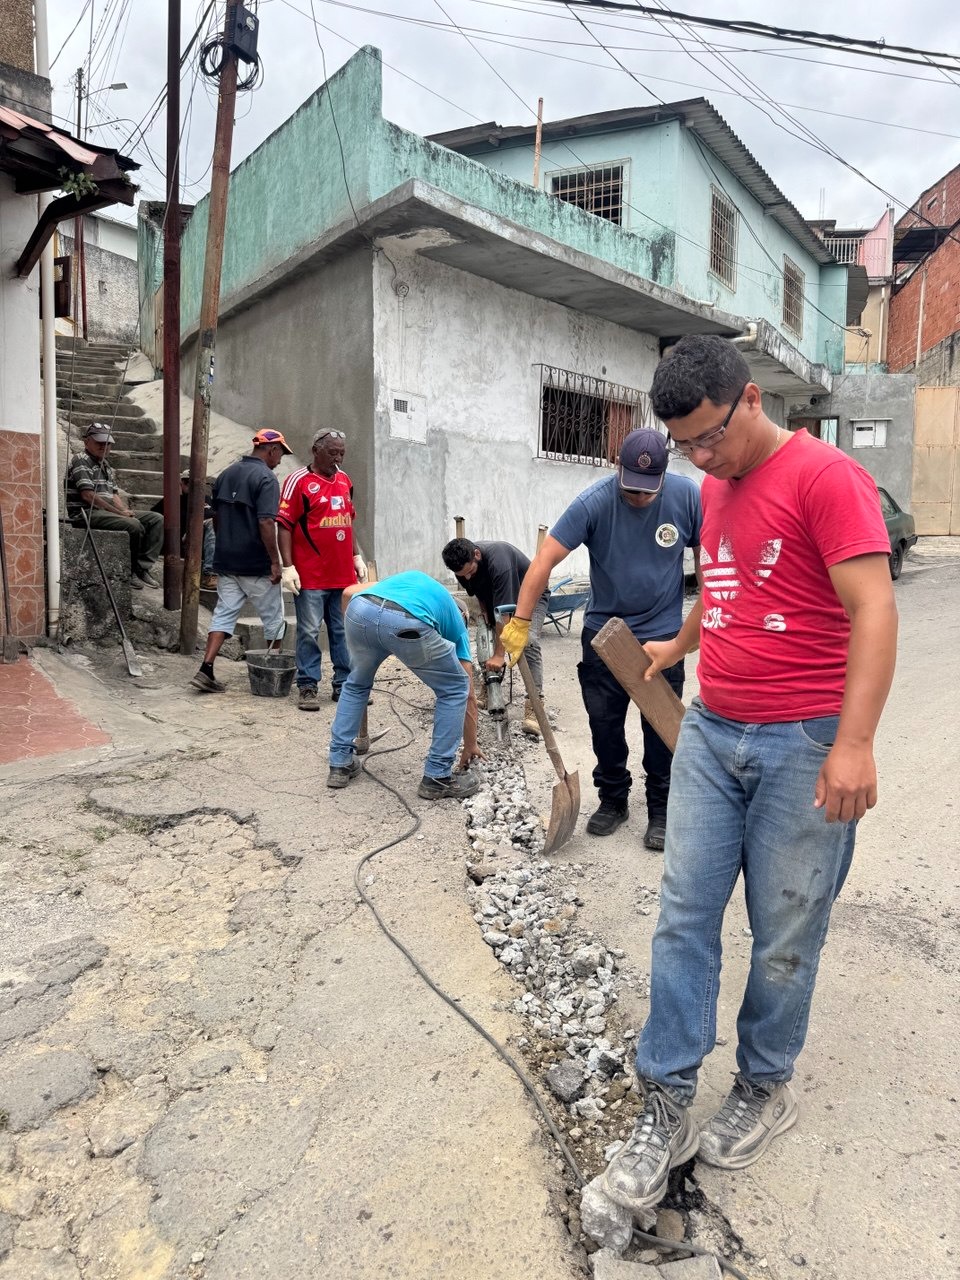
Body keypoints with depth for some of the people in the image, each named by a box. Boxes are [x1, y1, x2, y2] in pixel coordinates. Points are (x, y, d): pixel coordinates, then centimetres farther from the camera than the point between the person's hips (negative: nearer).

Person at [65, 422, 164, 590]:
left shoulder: (106, 465, 24)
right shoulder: (80, 461, -5)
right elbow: (87, 495, -16)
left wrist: (126, 510, -1)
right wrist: (119, 512, -16)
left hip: (108, 512, 9)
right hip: (86, 513, -9)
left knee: (157, 519, -4)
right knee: (134, 525, -32)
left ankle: (143, 568, -14)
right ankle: (129, 572, -15)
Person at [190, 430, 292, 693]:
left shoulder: (226, 474, 12)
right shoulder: (265, 477, -13)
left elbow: (216, 517, 16)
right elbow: (266, 523, -21)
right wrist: (275, 561, -17)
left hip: (226, 560, 7)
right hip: (256, 564, -7)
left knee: (224, 613, 9)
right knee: (273, 617, 9)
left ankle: (206, 670, -1)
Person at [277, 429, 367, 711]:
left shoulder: (344, 480, 13)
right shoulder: (299, 480, -6)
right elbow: (284, 526, -9)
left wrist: (357, 557, 17)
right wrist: (288, 567, -15)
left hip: (344, 574, 6)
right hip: (311, 576, -6)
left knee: (344, 632, 10)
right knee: (309, 632, 0)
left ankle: (344, 684, 20)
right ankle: (308, 687, 10)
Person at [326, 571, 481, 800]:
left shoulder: (408, 579, 44)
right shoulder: (455, 623, 35)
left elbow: (349, 593, 30)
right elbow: (468, 695, 39)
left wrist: (360, 638, 41)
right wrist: (470, 745, 51)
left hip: (360, 610, 4)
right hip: (406, 623, -3)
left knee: (356, 684, 34)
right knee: (454, 690, 21)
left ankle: (340, 764, 37)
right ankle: (437, 778, 24)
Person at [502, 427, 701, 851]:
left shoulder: (686, 495, -11)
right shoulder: (594, 502, -17)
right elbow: (544, 561, -19)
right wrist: (520, 622, -22)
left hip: (662, 633, 0)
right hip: (603, 630, 0)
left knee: (661, 725, 5)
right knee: (604, 721, 9)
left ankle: (661, 809, 23)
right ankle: (613, 799, 29)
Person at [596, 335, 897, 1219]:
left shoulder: (826, 478, -10)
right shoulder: (716, 489, 13)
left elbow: (873, 609, -17)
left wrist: (854, 743, -24)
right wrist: (678, 644, 40)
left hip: (802, 747, -6)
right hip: (711, 732, 7)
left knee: (784, 936, 8)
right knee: (684, 918, 5)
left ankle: (765, 1089, 31)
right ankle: (667, 1105, 18)